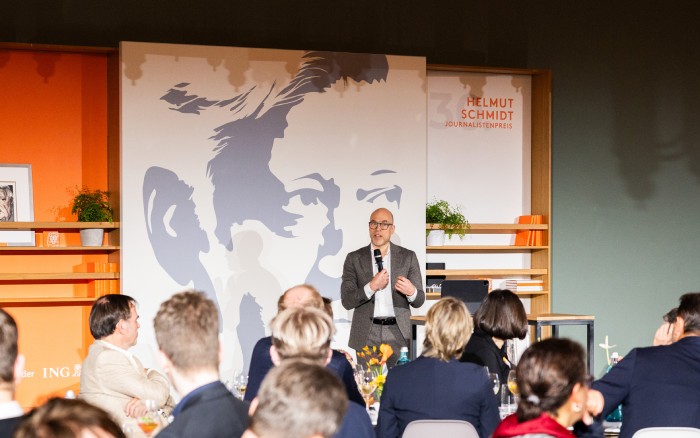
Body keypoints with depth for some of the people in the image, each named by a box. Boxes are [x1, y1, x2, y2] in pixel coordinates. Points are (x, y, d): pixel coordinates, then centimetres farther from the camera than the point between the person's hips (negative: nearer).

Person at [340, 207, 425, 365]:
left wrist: (411, 291, -16)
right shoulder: (354, 258, 6)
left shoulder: (408, 257, 7)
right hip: (365, 335, 0)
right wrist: (372, 287, -15)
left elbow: (419, 301, 7)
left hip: (398, 334, 0)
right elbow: (347, 301, 0)